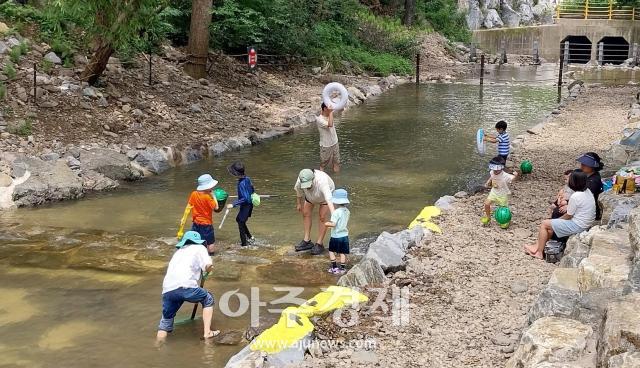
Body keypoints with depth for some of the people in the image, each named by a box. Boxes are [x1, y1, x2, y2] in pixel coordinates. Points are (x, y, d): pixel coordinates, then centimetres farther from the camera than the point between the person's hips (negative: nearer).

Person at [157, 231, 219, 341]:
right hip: (184, 286, -5)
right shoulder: (199, 248, 18)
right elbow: (209, 265, 1)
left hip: (167, 289, 5)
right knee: (208, 300, 20)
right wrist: (206, 270, 23)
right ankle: (207, 332, 15)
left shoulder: (178, 251, 35)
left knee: (166, 319, 21)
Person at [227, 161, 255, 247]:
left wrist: (233, 204, -30)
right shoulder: (247, 178, -2)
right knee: (239, 219, 25)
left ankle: (244, 244, 14)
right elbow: (252, 190, 12)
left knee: (241, 224, 5)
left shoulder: (241, 184, -28)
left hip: (246, 205, -9)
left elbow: (245, 198, -31)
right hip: (250, 204, 9)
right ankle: (249, 237, 31)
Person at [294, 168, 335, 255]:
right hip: (310, 195, 5)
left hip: (326, 193, -5)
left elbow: (329, 200, -59)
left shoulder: (321, 182, -49)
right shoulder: (300, 180, -35)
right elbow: (298, 190, -10)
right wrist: (298, 204, 4)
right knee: (306, 213, 5)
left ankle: (319, 244, -1)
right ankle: (307, 241, 16)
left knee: (322, 217, -10)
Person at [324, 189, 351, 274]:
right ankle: (342, 268, 14)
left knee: (331, 251, 10)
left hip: (336, 236, -6)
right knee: (343, 253, 11)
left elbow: (333, 224, -25)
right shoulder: (347, 211, 3)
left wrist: (327, 224, -7)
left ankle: (334, 267, 8)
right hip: (344, 235, 6)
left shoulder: (336, 212, -20)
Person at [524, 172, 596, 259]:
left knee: (544, 224, 2)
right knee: (551, 226, 22)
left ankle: (539, 252, 9)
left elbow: (568, 216, -13)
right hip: (586, 224, 9)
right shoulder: (588, 191, 2)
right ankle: (538, 246, 25)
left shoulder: (575, 196, -24)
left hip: (577, 226, -9)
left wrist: (558, 220, 4)